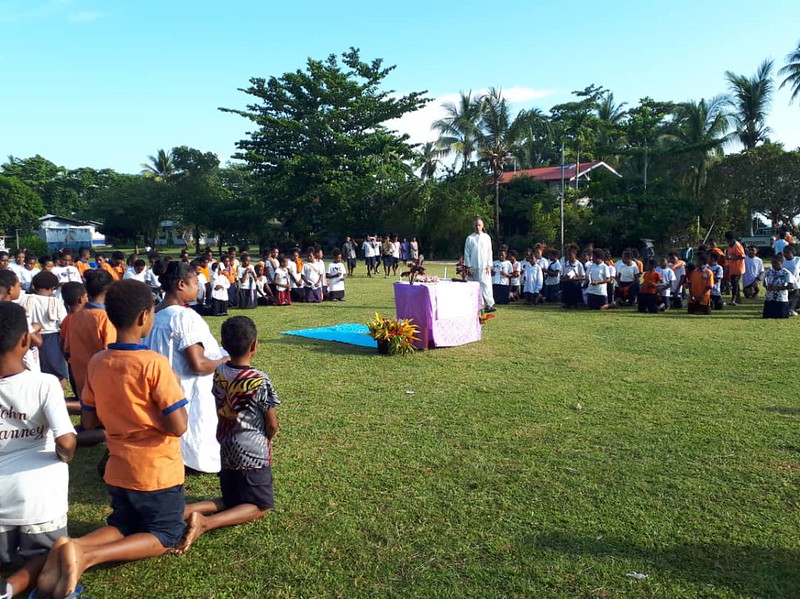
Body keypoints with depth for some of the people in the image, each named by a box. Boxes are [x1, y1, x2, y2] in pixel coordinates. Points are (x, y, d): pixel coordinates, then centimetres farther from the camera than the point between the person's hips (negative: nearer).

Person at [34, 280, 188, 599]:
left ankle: (71, 547, -3)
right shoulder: (155, 364, -23)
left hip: (118, 470, 6)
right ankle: (87, 555, -9)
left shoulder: (97, 363, -2)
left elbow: (91, 421, 8)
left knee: (123, 526, 27)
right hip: (158, 473, -6)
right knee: (165, 536, 13)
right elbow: (178, 427, -22)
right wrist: (175, 393, -5)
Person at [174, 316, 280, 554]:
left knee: (231, 501, 23)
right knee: (260, 506, 10)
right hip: (253, 454, -6)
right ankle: (206, 523, -13)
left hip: (225, 451, 6)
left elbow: (220, 413, 6)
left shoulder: (217, 373, -4)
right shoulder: (260, 381, -20)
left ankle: (184, 510, -2)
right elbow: (272, 425, -11)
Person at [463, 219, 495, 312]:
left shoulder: (487, 237, 8)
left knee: (486, 285, -8)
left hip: (484, 267, 0)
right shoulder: (470, 238, 5)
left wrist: (489, 265, -1)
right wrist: (468, 267, -2)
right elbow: (466, 253, 5)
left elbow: (489, 252, 8)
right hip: (473, 267, 0)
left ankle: (489, 304, -10)